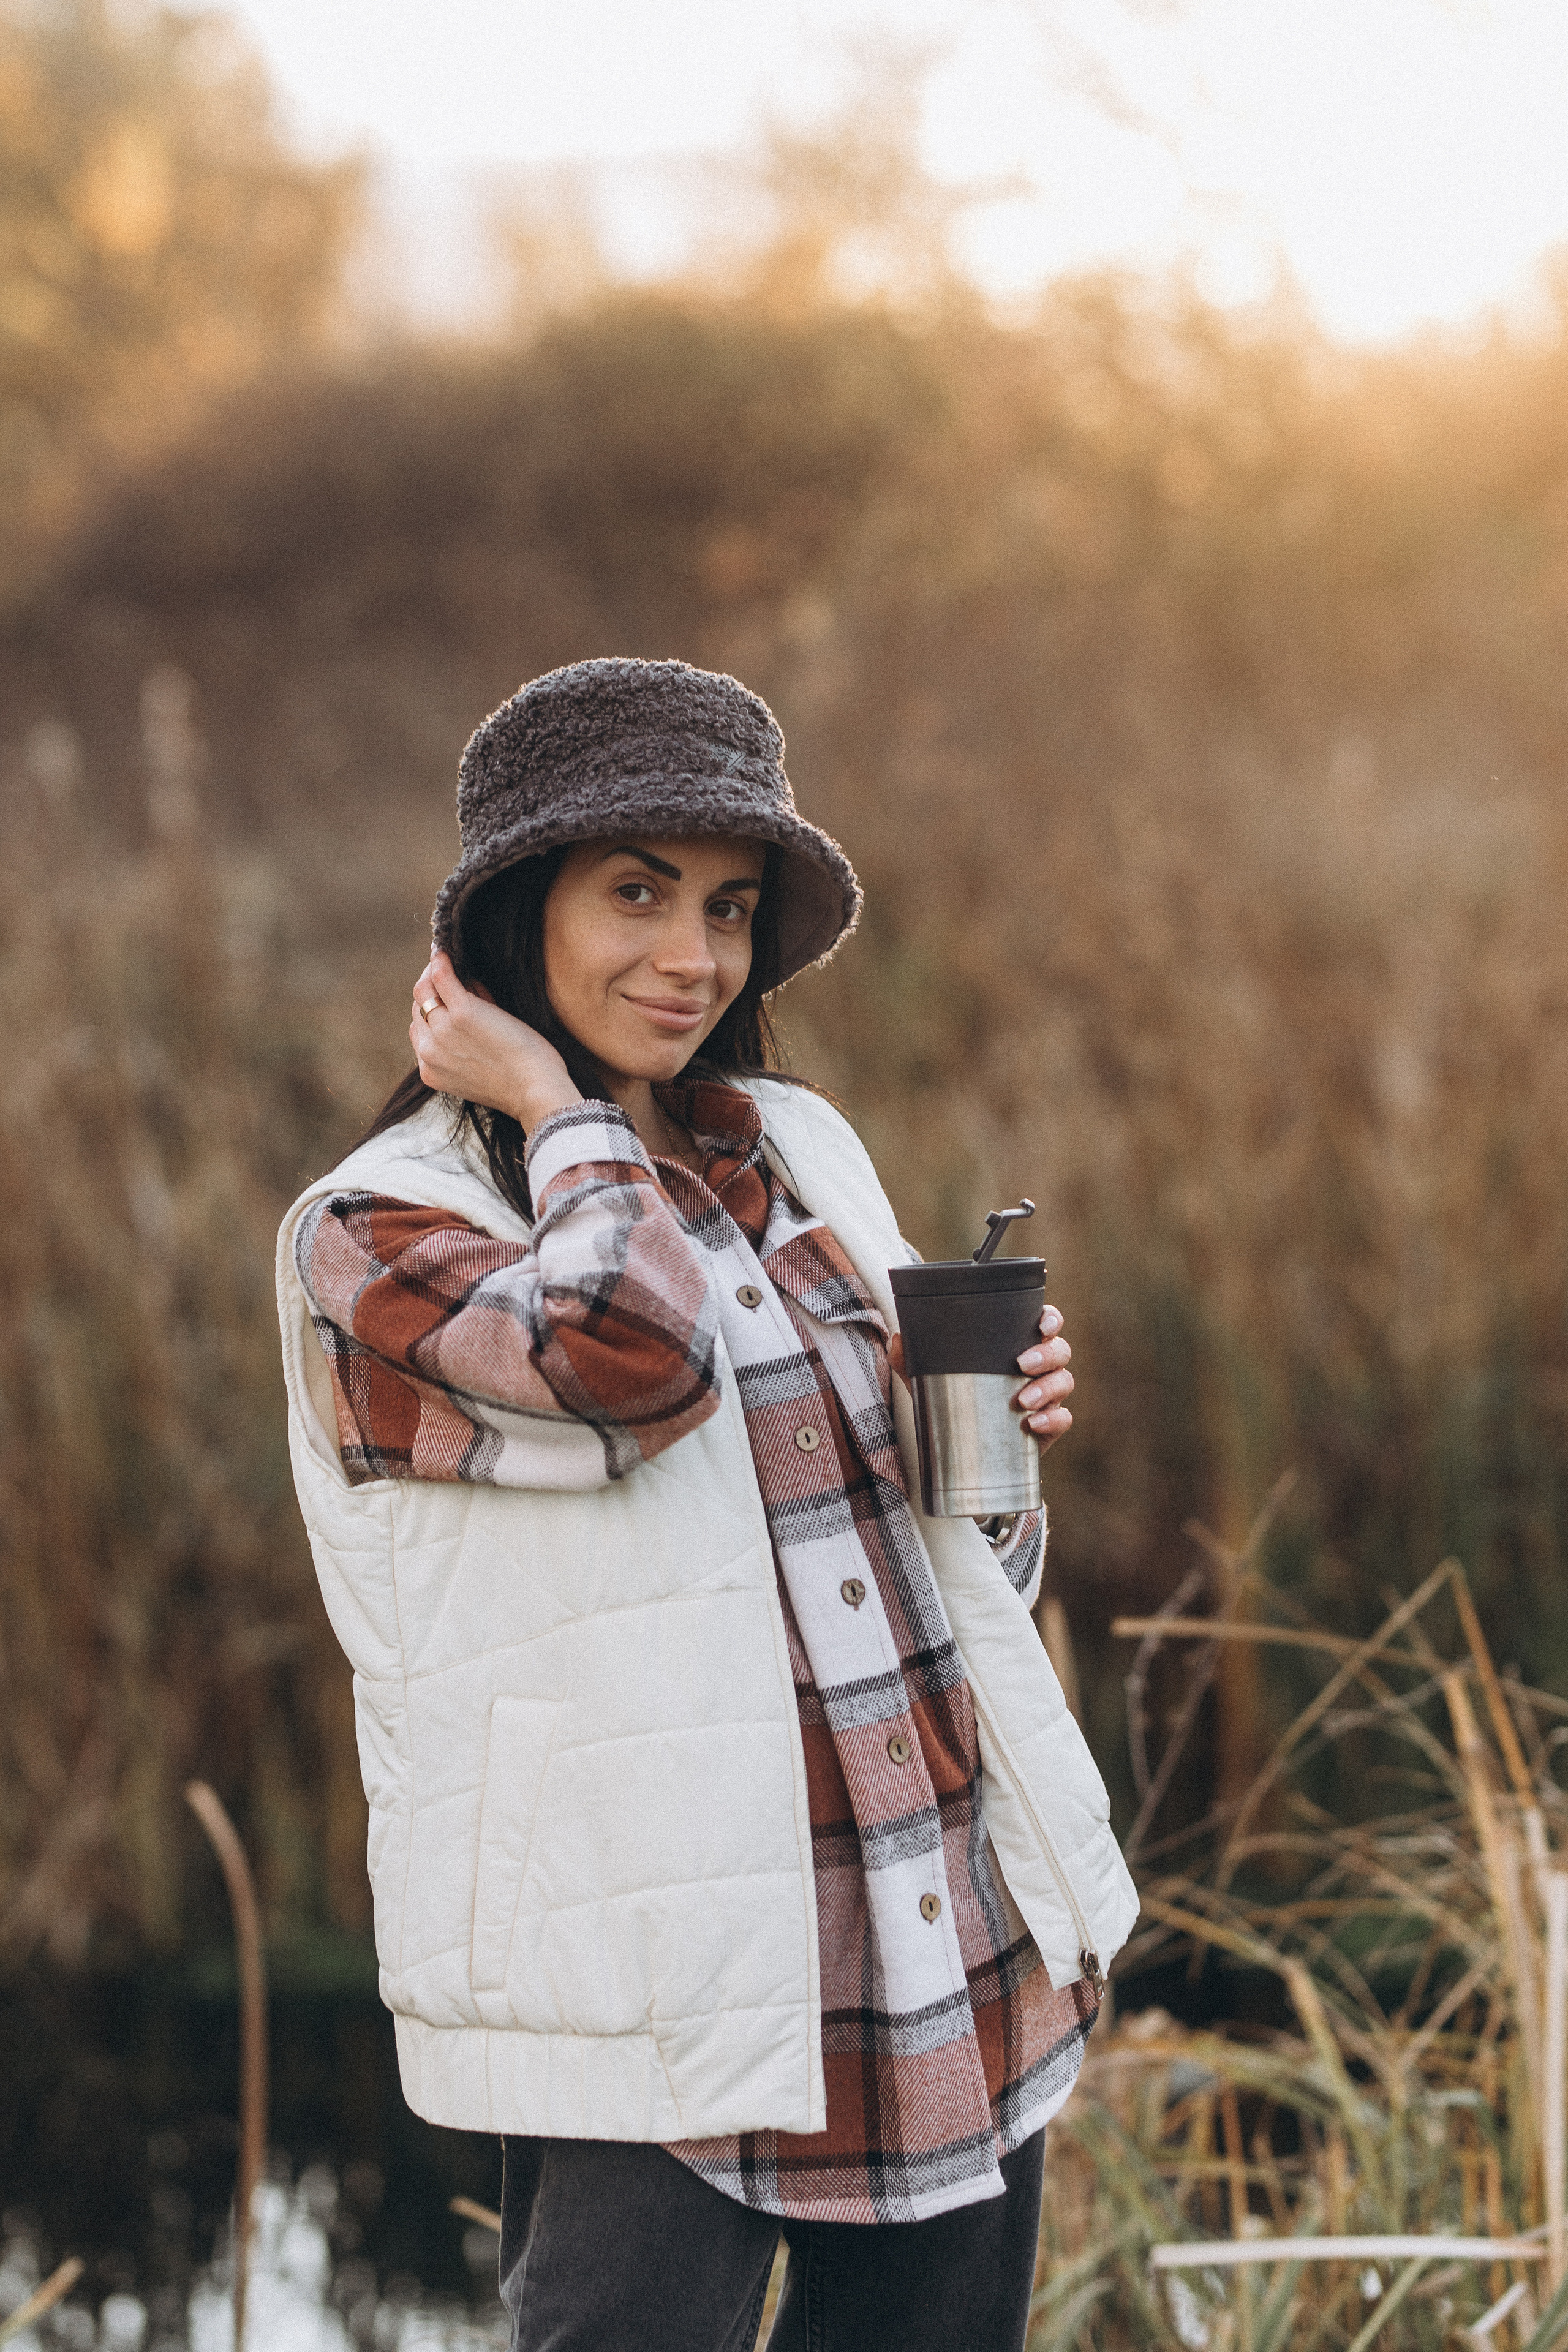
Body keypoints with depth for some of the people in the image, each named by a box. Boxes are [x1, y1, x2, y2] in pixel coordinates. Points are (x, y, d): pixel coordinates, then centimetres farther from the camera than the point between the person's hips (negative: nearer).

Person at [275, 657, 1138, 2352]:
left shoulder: (805, 1150, 13)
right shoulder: (377, 1230, -4)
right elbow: (636, 1348, -26)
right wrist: (555, 1106, -9)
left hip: (968, 1967, 6)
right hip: (661, 2018, -6)